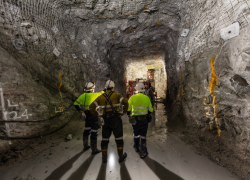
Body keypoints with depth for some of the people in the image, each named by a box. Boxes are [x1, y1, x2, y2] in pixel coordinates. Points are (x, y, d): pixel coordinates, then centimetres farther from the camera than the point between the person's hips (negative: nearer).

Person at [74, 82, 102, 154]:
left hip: (87, 115, 6)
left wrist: (81, 111, 5)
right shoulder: (95, 95, -15)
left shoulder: (83, 95, -1)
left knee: (87, 130, 22)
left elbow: (76, 104, -2)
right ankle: (94, 149, 14)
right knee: (94, 132, 3)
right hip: (94, 115, -6)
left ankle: (85, 146, 38)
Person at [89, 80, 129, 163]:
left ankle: (104, 157, 25)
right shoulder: (116, 95, -4)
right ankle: (121, 156, 24)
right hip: (116, 118, -2)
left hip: (106, 119, 3)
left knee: (105, 138, 16)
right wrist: (124, 112, -5)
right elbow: (125, 102, -18)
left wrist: (97, 115, 7)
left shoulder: (101, 97, 5)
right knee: (119, 138, 13)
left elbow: (92, 107, 0)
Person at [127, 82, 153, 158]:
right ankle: (143, 153, 20)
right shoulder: (147, 98, -6)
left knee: (136, 134, 21)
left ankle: (137, 148, 42)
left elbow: (128, 109, -5)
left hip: (135, 119, 0)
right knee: (143, 136, 11)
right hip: (144, 120, 0)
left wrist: (129, 115, 14)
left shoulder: (132, 97, -10)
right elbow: (150, 110, 0)